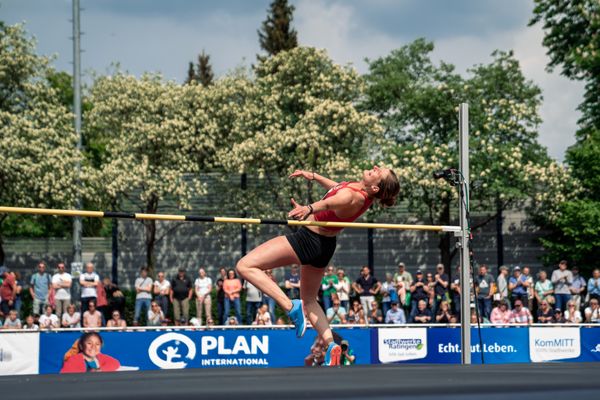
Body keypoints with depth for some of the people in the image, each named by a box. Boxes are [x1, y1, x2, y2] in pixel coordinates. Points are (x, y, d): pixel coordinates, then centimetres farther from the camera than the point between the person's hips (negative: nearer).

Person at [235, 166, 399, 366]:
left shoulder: (352, 197, -33)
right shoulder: (365, 193, -6)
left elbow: (332, 202, -56)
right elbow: (338, 190, 16)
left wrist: (309, 208, -75)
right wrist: (313, 176, 24)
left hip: (308, 240, -9)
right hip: (325, 245, 9)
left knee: (245, 266, -10)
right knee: (309, 299, 26)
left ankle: (291, 306, -18)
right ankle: (330, 344, 10)